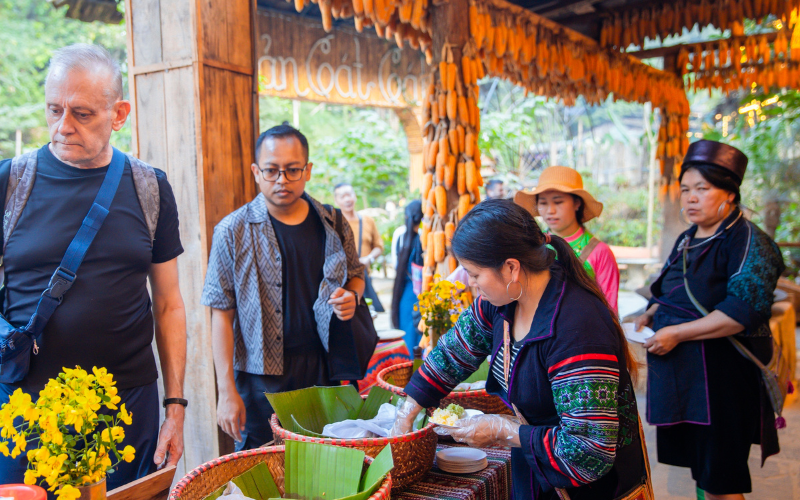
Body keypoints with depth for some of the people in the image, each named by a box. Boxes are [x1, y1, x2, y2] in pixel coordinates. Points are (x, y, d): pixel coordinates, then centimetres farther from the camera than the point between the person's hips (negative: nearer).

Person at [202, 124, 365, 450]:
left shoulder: (333, 224, 4)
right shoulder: (233, 232, -5)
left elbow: (355, 275, 21)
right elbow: (222, 314, -5)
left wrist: (352, 296, -4)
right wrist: (227, 391, -9)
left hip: (325, 372, 3)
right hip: (263, 378, -2)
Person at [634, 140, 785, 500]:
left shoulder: (748, 241, -12)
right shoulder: (687, 240, 13)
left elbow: (744, 311, -22)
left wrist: (677, 333, -21)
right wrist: (651, 315, 6)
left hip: (723, 374, -7)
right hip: (681, 373, 8)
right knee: (700, 471, 16)